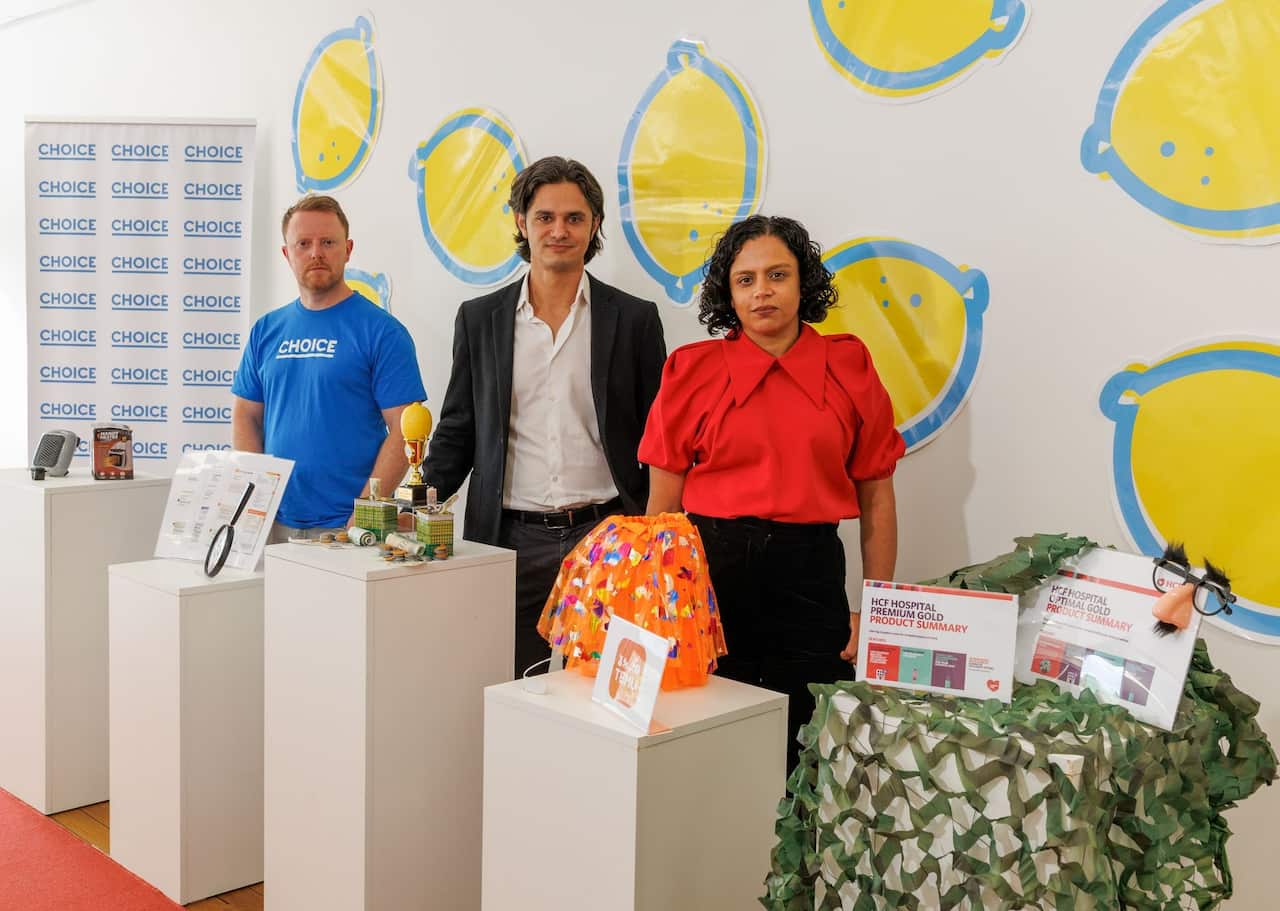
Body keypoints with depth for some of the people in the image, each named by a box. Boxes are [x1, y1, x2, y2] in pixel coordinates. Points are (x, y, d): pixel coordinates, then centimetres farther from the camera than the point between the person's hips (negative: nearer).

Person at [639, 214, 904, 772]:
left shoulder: (848, 367, 4)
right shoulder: (692, 370, 2)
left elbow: (876, 501, 8)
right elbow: (662, 504, 3)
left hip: (810, 574, 1)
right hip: (710, 568, 0)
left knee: (804, 756, 6)